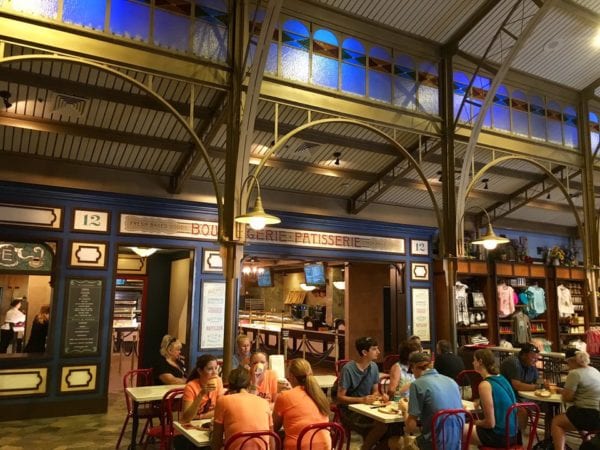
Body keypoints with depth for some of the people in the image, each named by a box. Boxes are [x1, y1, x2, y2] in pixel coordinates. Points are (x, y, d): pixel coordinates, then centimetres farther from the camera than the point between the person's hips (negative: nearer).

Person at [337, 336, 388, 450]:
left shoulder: (373, 367, 2)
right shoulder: (348, 369, -18)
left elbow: (375, 391, 12)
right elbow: (340, 397, -16)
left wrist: (380, 396, -11)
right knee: (382, 425, -25)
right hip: (349, 410, -6)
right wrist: (361, 400, -27)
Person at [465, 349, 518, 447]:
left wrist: (476, 422, -1)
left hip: (499, 436, -8)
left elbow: (490, 423, -19)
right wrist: (480, 402, 14)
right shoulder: (502, 379, 4)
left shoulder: (485, 385, -20)